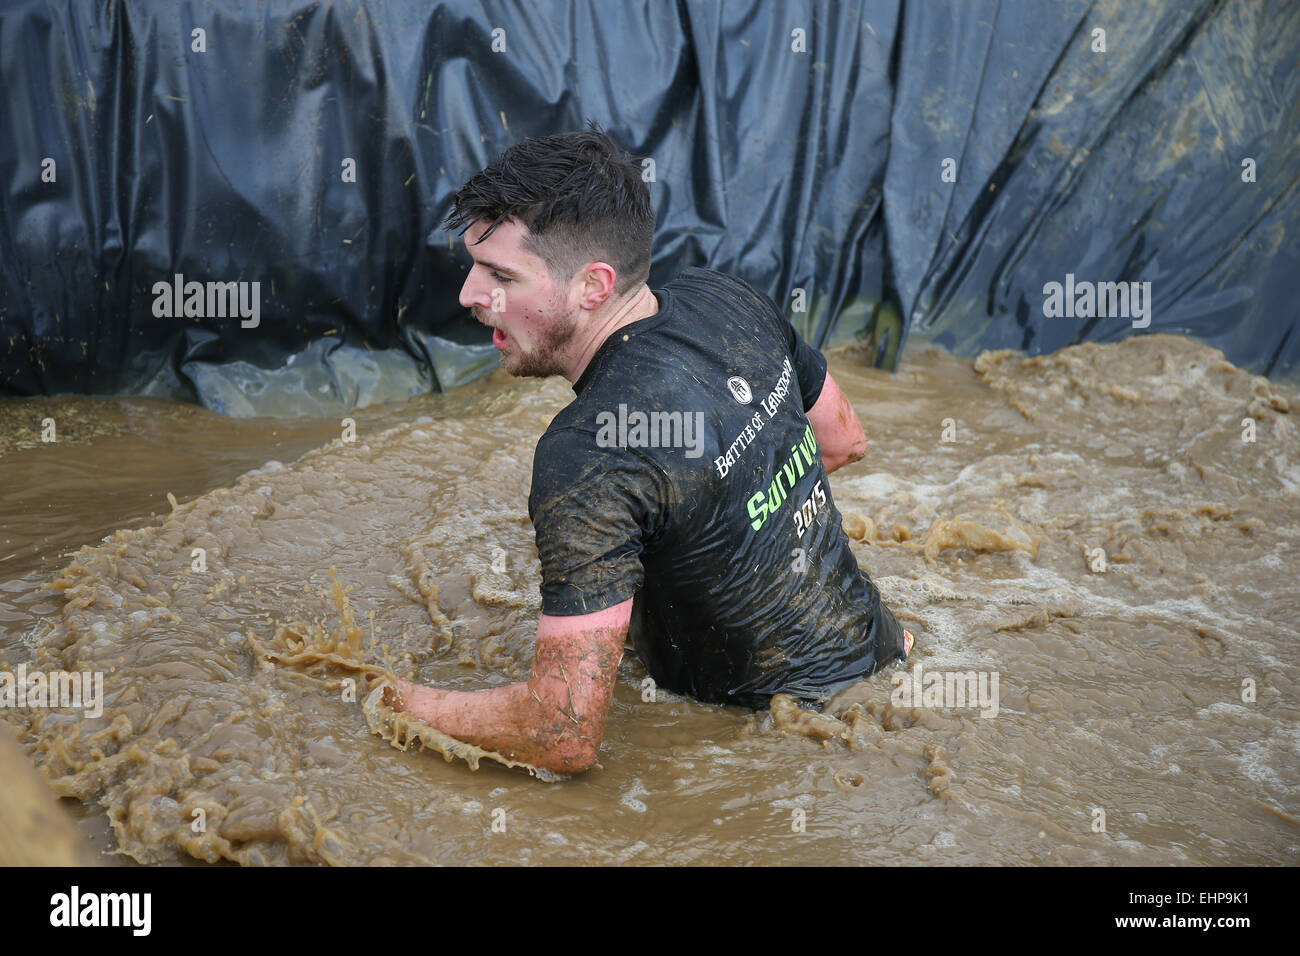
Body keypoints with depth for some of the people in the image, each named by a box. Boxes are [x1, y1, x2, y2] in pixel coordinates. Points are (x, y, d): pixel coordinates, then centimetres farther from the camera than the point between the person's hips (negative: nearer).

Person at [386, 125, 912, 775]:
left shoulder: (589, 458, -32)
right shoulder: (726, 300, -7)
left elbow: (566, 738, -32)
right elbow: (844, 439, 13)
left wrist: (398, 701, -16)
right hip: (877, 651, 7)